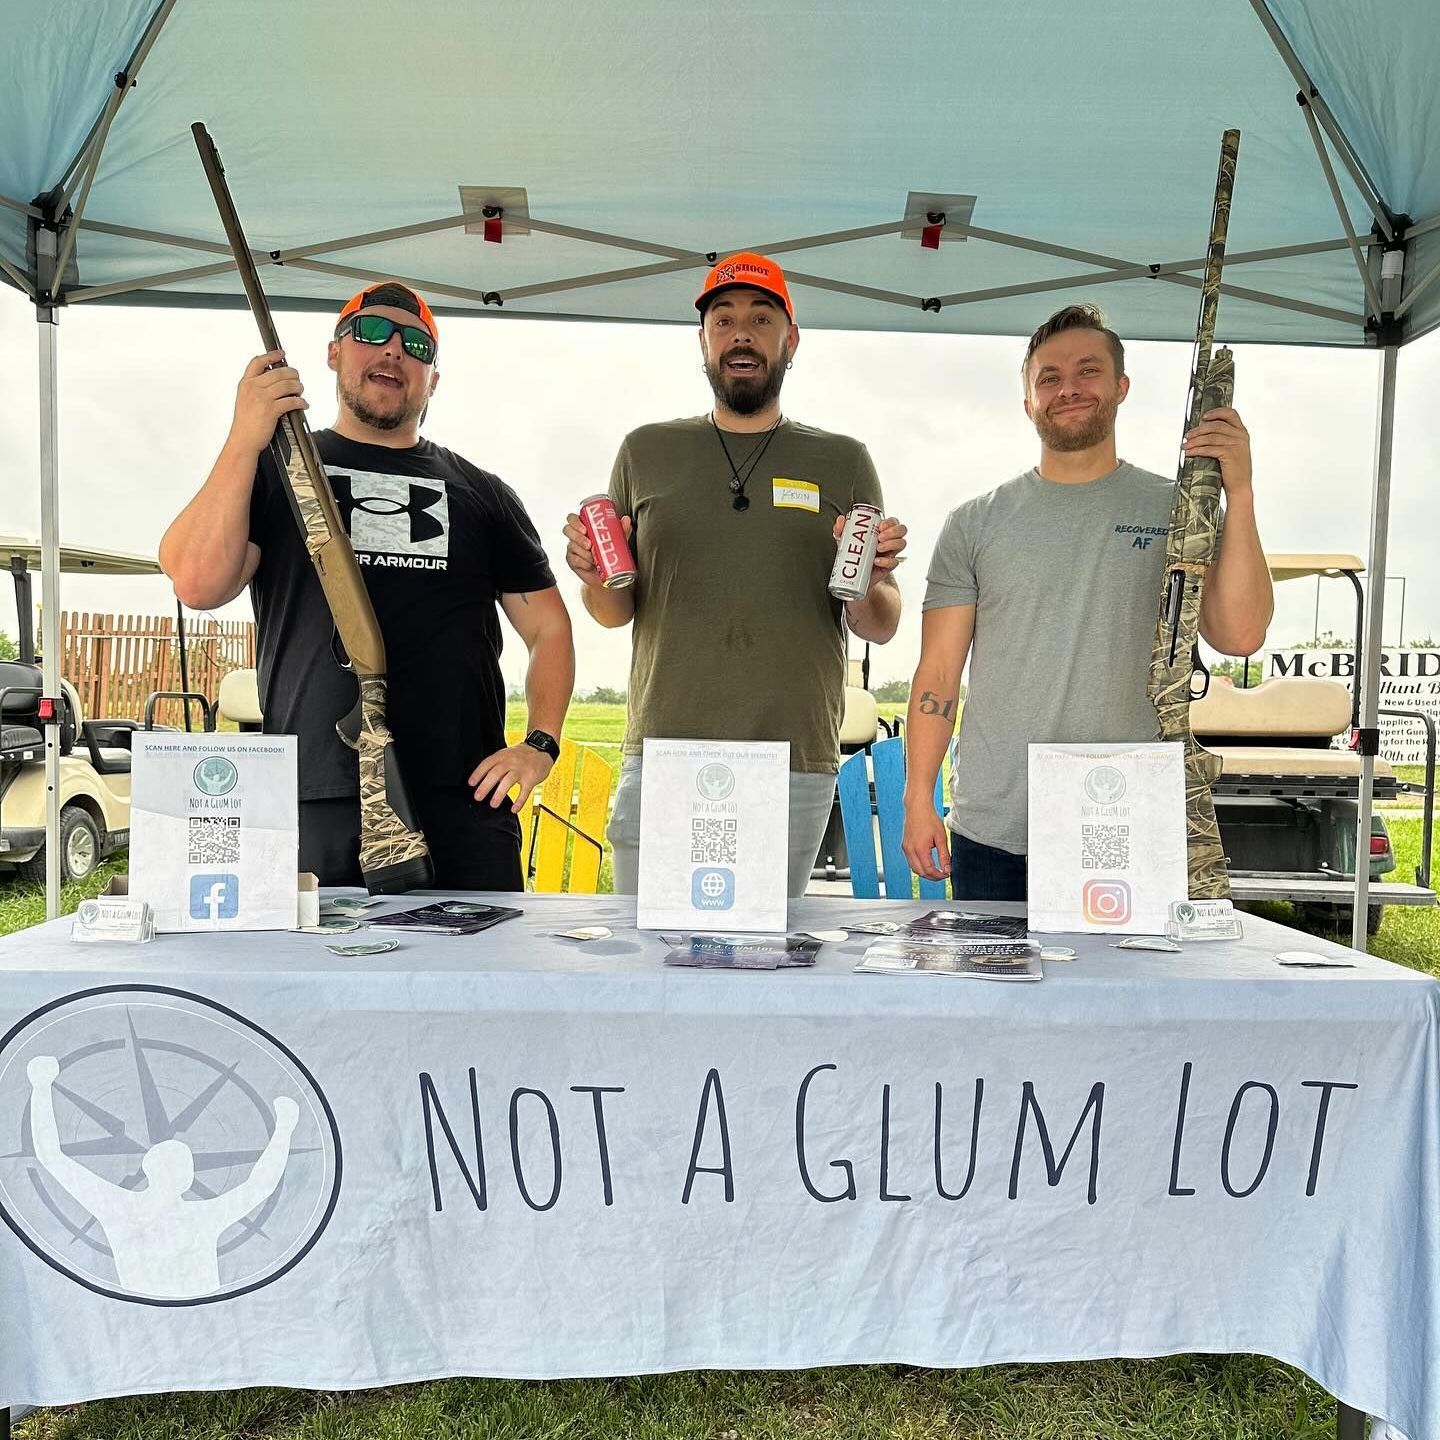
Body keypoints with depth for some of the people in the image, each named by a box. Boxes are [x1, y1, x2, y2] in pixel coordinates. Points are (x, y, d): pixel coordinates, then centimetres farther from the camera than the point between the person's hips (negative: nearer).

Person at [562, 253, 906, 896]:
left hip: (797, 771, 0)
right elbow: (615, 613, 15)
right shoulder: (646, 452, 12)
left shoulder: (843, 462, 10)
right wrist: (596, 579, -6)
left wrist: (869, 586, -11)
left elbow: (879, 629, 10)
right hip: (660, 761, 1)